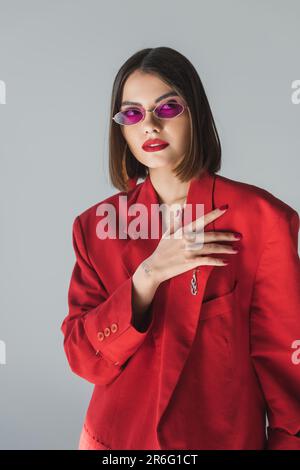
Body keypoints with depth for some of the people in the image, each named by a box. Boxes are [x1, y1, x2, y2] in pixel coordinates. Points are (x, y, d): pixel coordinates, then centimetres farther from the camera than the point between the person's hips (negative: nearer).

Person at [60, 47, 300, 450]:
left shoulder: (261, 217, -15)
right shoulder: (96, 225, -6)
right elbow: (83, 359, -11)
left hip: (225, 436, -2)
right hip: (117, 434, 3)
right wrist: (148, 276, -23)